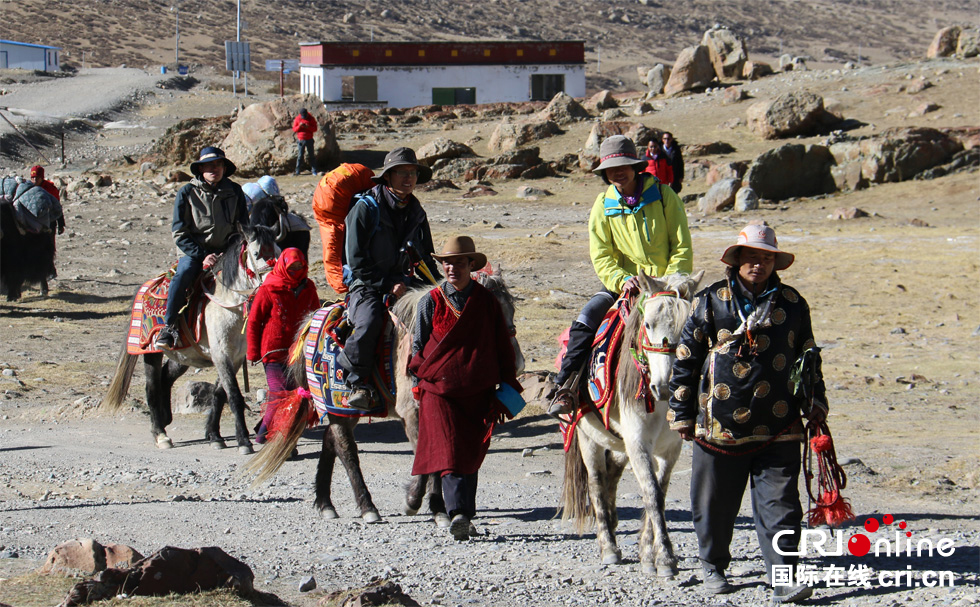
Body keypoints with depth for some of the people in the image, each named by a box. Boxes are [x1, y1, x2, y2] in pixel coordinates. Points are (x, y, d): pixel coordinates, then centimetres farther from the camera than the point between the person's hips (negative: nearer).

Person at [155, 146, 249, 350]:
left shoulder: (234, 191, 6)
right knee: (182, 275, -33)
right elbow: (180, 234, -3)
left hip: (226, 251, 2)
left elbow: (243, 226, 12)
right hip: (195, 251, -2)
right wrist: (202, 256, -15)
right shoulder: (187, 193, -1)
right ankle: (168, 326, -24)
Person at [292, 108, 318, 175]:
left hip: (309, 140, 0)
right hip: (300, 140, 0)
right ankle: (297, 171, 4)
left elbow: (315, 129, -2)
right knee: (300, 156, -1)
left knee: (311, 155, 0)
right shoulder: (297, 119, 2)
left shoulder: (311, 119, -1)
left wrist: (308, 127, -20)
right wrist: (299, 126, -18)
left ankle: (314, 170, 5)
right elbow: (294, 129, 3)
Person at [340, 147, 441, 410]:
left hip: (402, 283, 5)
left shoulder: (416, 213, 12)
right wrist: (388, 284, -17)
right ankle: (358, 383, -21)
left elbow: (426, 259, 21)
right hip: (366, 286, -5)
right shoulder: (365, 208, -7)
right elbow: (357, 262, -10)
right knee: (369, 321, -35)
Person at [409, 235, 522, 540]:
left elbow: (503, 349, 11)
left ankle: (463, 516, 14)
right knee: (449, 451, -14)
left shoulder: (487, 302, 6)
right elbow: (418, 346, 9)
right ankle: (458, 514, -23)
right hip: (438, 388, -1)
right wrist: (424, 373, -5)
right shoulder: (431, 302, 5)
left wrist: (507, 387, 6)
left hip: (478, 391, 1)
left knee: (471, 455, 5)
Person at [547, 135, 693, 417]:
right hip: (623, 284, 2)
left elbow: (682, 248, -3)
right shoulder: (603, 206, 4)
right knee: (585, 322, -19)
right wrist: (622, 280, -20)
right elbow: (601, 256, 0)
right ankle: (564, 387, -17)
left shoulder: (663, 195, -3)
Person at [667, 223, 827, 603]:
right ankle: (713, 566, 32)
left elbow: (807, 356, 19)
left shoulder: (792, 304, 6)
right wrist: (681, 411, 1)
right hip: (720, 425, -1)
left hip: (778, 428, 1)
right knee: (715, 504, 12)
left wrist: (815, 399, 11)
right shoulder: (711, 302, 0)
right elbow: (686, 358, 3)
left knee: (779, 505, -6)